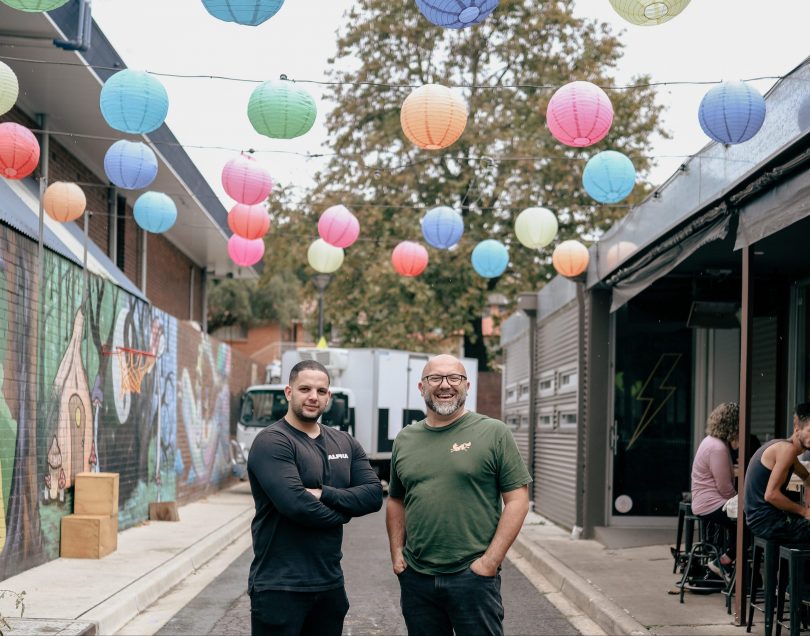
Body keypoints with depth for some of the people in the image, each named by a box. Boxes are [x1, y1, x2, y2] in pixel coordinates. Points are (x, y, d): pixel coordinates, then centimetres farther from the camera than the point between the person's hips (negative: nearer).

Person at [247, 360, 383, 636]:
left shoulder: (345, 443, 12)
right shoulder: (272, 442, -11)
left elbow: (374, 494, 0)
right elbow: (296, 504, -23)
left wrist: (324, 494, -15)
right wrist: (341, 512, -6)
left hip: (331, 584, 7)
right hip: (280, 588, -7)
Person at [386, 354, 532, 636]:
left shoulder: (494, 433, -3)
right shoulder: (405, 440, 11)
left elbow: (517, 500, -6)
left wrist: (490, 561, -11)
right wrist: (397, 554, 7)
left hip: (473, 576, -4)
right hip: (415, 578, 4)